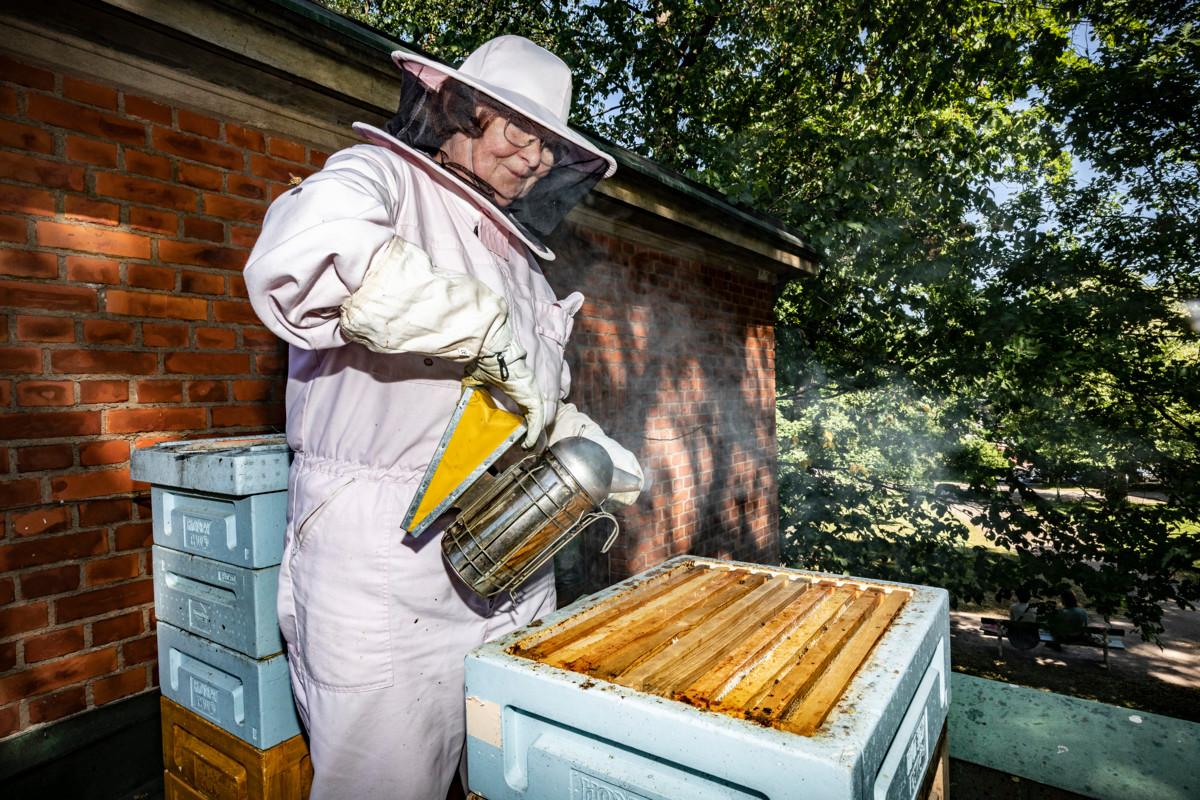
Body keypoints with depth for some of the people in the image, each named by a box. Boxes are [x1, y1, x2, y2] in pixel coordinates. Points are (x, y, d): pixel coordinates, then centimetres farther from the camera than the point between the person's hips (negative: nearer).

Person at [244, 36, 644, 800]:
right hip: (383, 565, -6)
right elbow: (303, 247, -27)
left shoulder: (518, 258, 20)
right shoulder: (384, 176, -1)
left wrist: (596, 450, 7)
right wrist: (495, 332, -25)